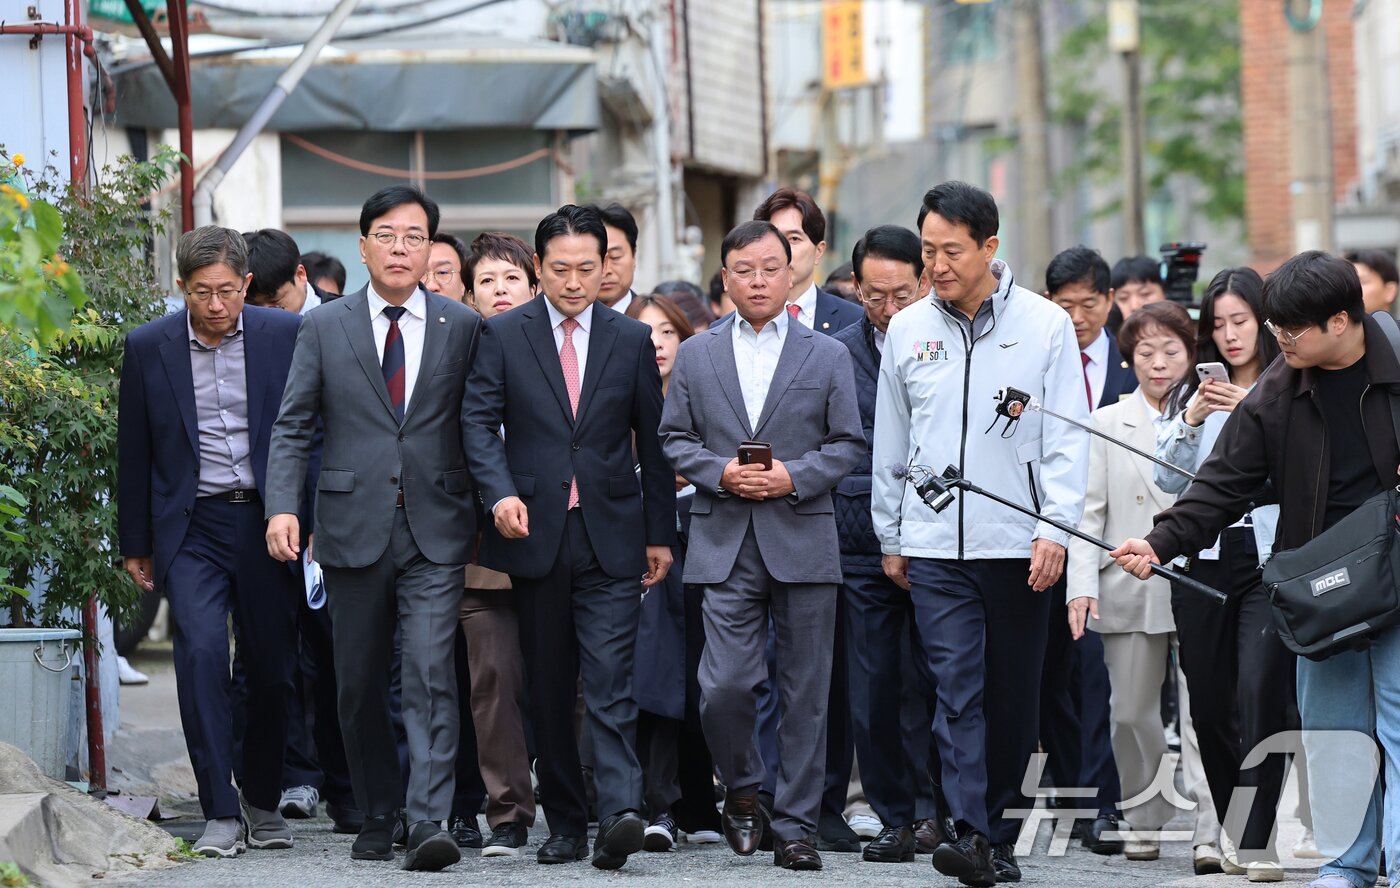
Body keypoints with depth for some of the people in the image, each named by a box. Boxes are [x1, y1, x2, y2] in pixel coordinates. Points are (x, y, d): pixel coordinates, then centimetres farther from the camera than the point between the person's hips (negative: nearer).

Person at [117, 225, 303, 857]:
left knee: (272, 668, 5)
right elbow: (133, 452, 9)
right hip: (193, 527, 0)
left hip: (268, 522, 1)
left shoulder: (285, 336, -1)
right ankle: (220, 813, -14)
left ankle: (263, 803, 24)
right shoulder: (149, 347, 1)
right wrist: (135, 544, 11)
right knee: (201, 653, -17)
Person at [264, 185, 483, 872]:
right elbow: (292, 426, 4)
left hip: (434, 530, -2)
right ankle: (377, 819, 21)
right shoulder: (325, 328, 6)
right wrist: (282, 507, -9)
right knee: (359, 685, 8)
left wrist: (489, 508, 0)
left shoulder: (462, 327, 6)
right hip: (353, 526, 2)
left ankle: (428, 823, -19)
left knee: (430, 674, -13)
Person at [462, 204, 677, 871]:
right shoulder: (503, 335, 4)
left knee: (610, 680, -13)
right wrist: (499, 492, -18)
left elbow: (653, 439, 11)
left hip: (611, 538, -1)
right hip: (535, 533, 1)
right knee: (549, 689, 6)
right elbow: (480, 421, -1)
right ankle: (564, 823, 12)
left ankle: (620, 814, -24)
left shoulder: (632, 340, 8)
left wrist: (660, 533, 9)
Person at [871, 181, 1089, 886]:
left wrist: (1056, 529, -10)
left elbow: (1067, 437, -1)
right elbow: (890, 442, 15)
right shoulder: (907, 331, 7)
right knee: (958, 689, -11)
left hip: (1018, 542, -1)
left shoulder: (1044, 325, 0)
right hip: (934, 545, 1)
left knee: (1014, 696, 6)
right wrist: (890, 537, 15)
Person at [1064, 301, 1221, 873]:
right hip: (1129, 590, 2)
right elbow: (1089, 511, 6)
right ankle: (1145, 821, 22)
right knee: (1131, 713, 7)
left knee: (1203, 713, -11)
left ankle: (1211, 835, -13)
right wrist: (1081, 585, -5)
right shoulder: (1108, 424, 10)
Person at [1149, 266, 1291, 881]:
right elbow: (1169, 479, 8)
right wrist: (1190, 422, -8)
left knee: (1260, 691, -17)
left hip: (1270, 558, -4)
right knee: (1209, 703, 7)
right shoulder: (1192, 393, 13)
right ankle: (1229, 832, 21)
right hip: (1204, 560, 5)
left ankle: (1258, 841, -18)